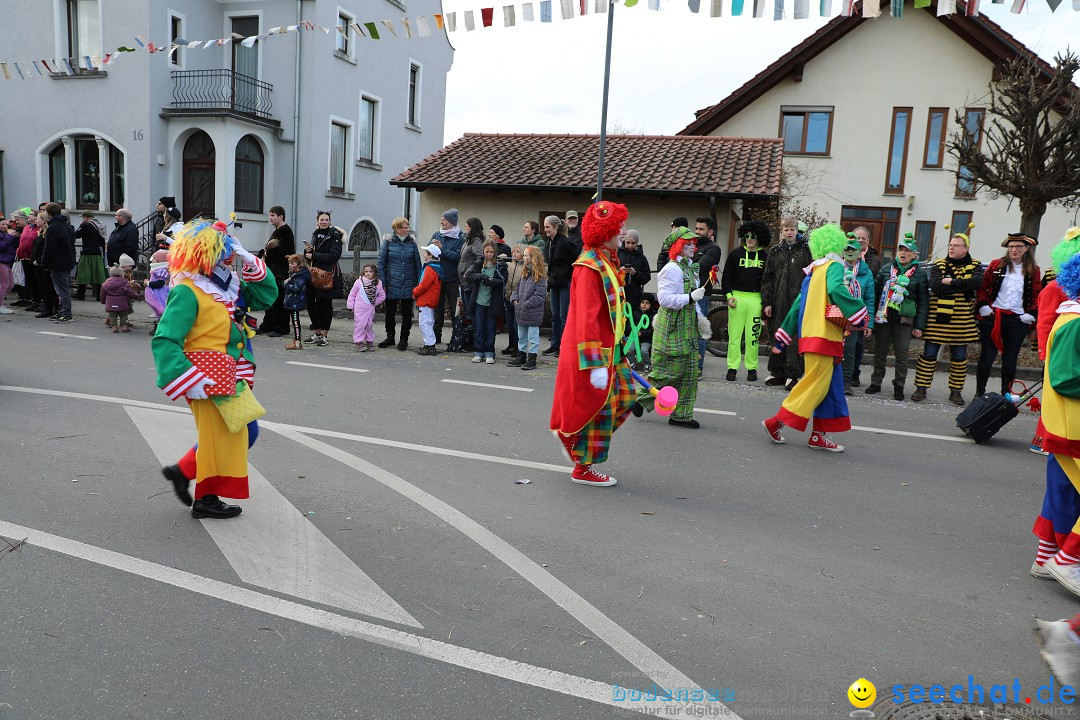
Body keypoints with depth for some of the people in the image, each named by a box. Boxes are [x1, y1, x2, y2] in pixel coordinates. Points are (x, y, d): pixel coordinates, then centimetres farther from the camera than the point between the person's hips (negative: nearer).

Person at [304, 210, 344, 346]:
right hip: (314, 274, 6)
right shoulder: (315, 234, 15)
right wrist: (308, 251, -3)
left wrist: (313, 256, -15)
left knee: (325, 305, -1)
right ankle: (317, 333, 20)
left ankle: (324, 335, 7)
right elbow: (309, 256, 20)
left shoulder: (334, 236, -5)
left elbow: (334, 256, -17)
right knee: (310, 304, 6)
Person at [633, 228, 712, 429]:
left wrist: (700, 318, 15)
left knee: (689, 372, 7)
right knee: (670, 371, -6)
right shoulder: (671, 269, -12)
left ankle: (681, 415, 14)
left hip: (688, 326, 9)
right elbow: (664, 298, -21)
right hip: (672, 327, -9)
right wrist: (690, 297, -25)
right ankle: (641, 397, 14)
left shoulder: (691, 269, 17)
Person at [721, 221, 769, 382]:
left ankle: (752, 368, 12)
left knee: (752, 335, 2)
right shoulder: (736, 253, 7)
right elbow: (726, 276, 8)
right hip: (737, 297, 0)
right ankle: (732, 367, 9)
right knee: (734, 334, 1)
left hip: (756, 299, 0)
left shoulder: (765, 257, 7)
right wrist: (728, 295, -3)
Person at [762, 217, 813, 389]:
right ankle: (777, 372, 15)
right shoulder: (775, 251, 11)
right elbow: (767, 278, 9)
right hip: (778, 302, 3)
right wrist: (766, 302, 3)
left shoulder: (806, 250, 4)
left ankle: (792, 374, 1)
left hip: (799, 301, -3)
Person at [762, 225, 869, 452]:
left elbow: (798, 304, 20)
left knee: (831, 385, 12)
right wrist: (858, 314, -21)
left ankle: (819, 436, 13)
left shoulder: (813, 271, 18)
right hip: (824, 337, -9)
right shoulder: (834, 266, -6)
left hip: (810, 336, 9)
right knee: (815, 385, -4)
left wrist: (783, 338, 24)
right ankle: (776, 422, -2)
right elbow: (836, 289, -29)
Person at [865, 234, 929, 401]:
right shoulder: (886, 269, 9)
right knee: (880, 352, 7)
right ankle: (876, 382, 18)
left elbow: (923, 302, 3)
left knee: (901, 354, 2)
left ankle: (899, 386, 12)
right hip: (883, 317, 2)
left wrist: (919, 326, -3)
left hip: (904, 320, -2)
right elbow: (876, 291, 9)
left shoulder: (920, 274, 4)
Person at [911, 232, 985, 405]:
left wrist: (951, 282, -16)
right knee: (929, 353, 0)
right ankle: (921, 388, 8)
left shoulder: (974, 266, 7)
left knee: (959, 356, 7)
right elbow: (935, 286, -13)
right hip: (938, 318, -1)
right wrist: (963, 285, -13)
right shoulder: (939, 265, 5)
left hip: (962, 320, 1)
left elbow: (977, 282, -16)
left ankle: (956, 391, 18)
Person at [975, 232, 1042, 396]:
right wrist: (982, 306, -6)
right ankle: (979, 393, 10)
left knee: (1010, 358, 6)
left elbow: (1037, 295, 9)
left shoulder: (1033, 270, 7)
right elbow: (982, 287, 4)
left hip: (1018, 320, 1)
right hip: (992, 317, -1)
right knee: (987, 355, 1)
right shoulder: (996, 265, 3)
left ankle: (1006, 395, 16)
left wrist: (1032, 314, -2)